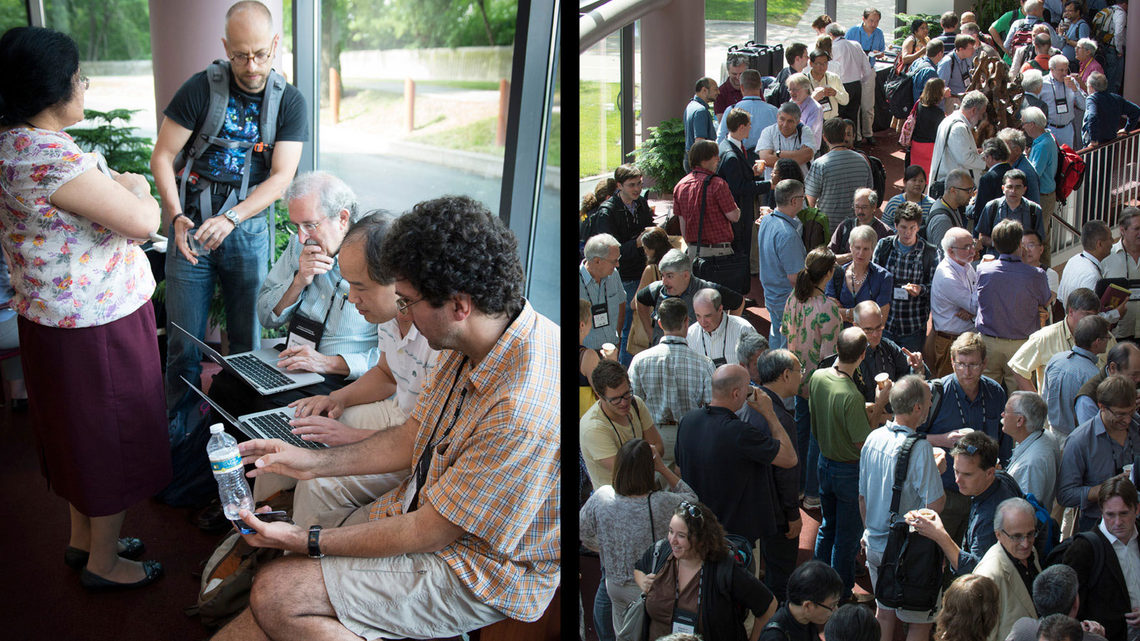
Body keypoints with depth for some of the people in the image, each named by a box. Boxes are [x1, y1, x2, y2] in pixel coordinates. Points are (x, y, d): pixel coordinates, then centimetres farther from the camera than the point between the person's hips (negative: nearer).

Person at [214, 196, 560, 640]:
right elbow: (411, 438, 12)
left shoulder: (524, 414, -34)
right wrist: (315, 462, 7)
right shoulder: (476, 344, -4)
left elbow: (430, 533, -25)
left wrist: (307, 541, -15)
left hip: (480, 572, -9)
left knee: (277, 595, -14)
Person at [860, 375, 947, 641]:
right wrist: (938, 470, -4)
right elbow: (935, 505, -22)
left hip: (875, 545, 7)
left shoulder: (873, 438, -2)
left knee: (884, 612, 22)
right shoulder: (919, 447, -24)